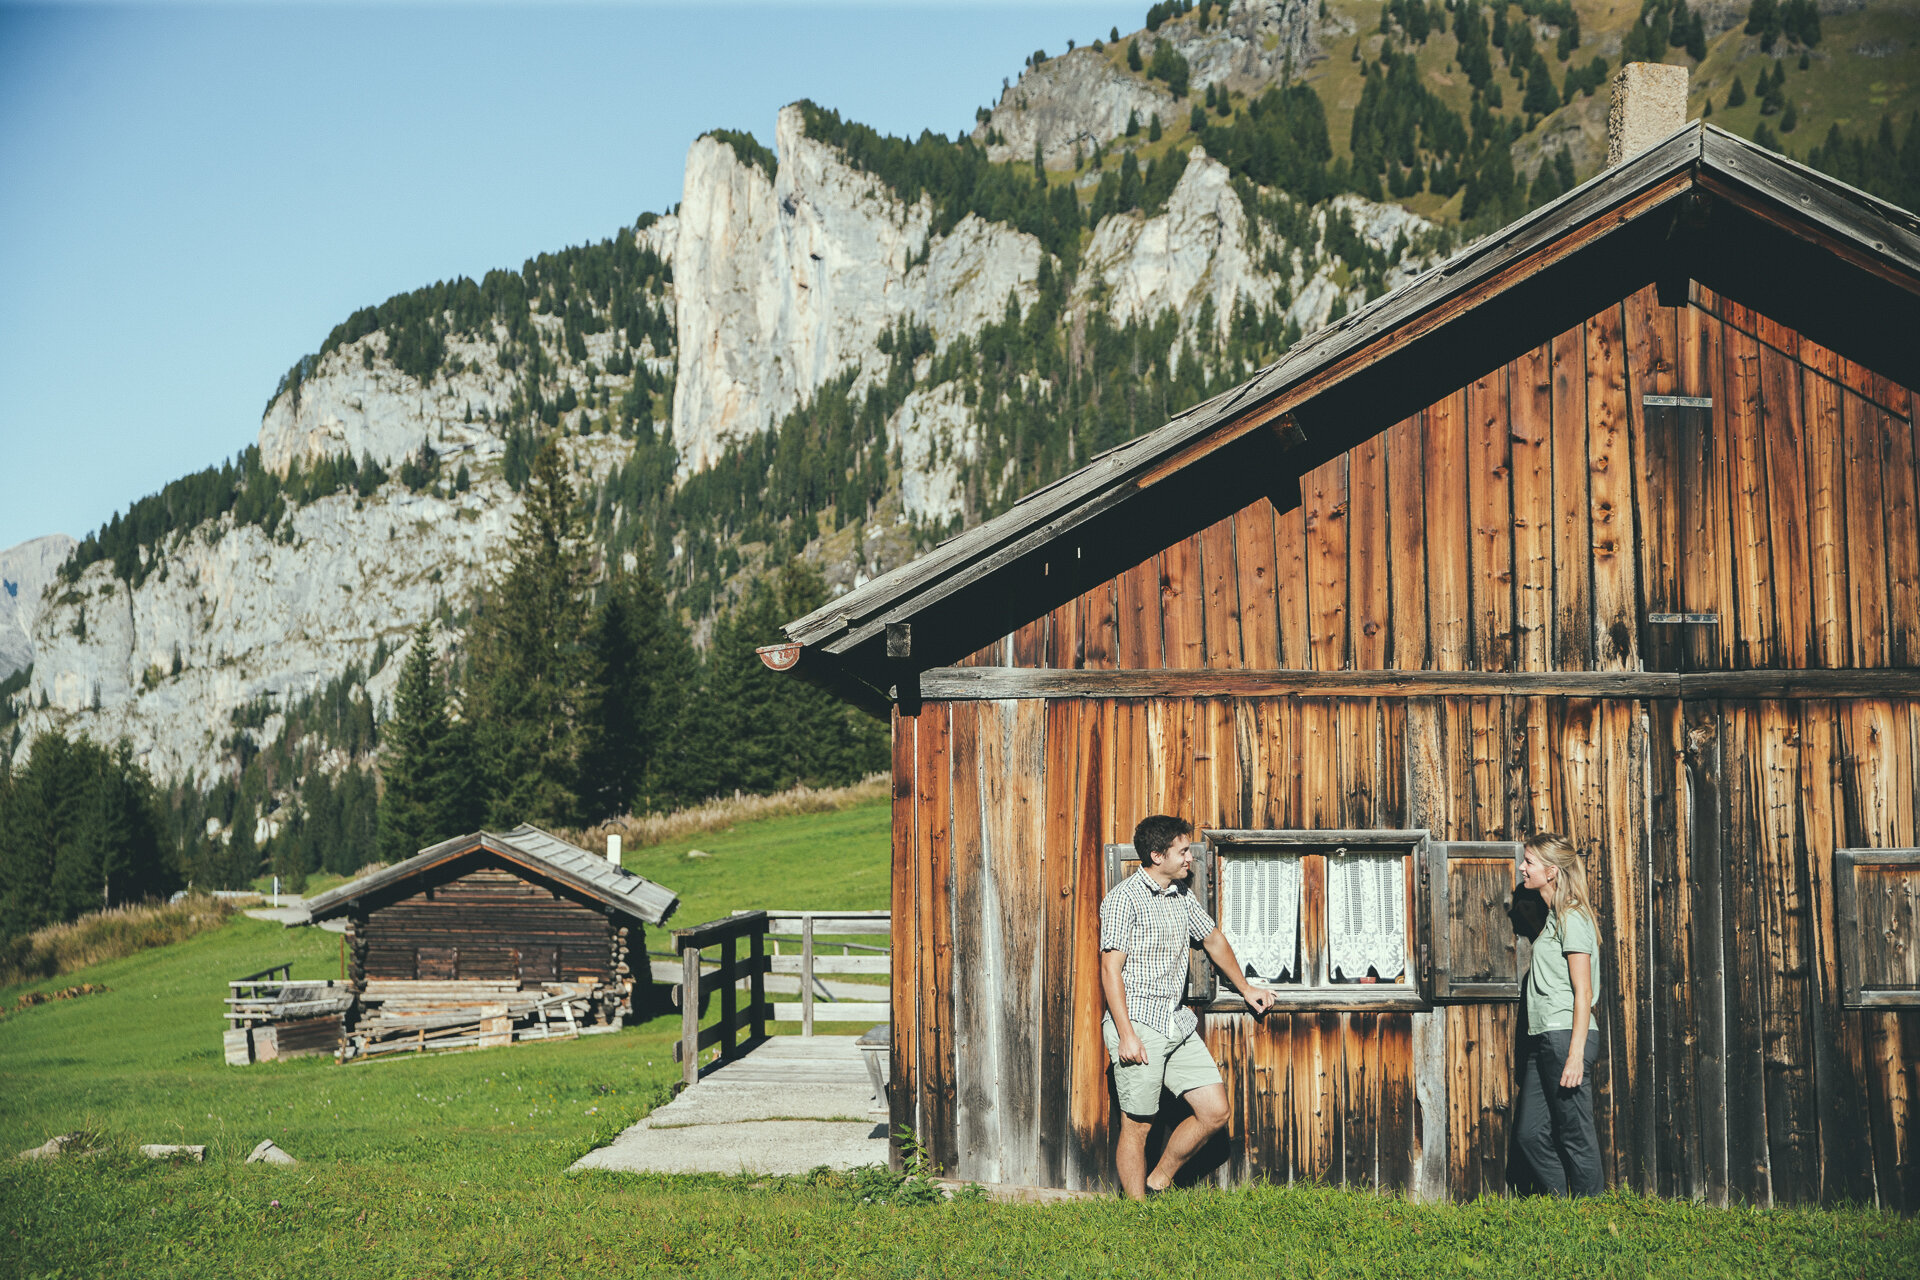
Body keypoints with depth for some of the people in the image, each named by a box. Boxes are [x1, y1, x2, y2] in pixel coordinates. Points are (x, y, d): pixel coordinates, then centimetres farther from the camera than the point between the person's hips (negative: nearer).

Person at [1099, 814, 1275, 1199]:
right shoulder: (1123, 898, -9)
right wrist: (1126, 1034, -20)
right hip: (1138, 1023, -8)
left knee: (1215, 1111, 5)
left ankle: (1157, 1185, 20)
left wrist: (1245, 988, 39)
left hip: (1178, 1023, 8)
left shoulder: (1183, 896, 13)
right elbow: (1111, 969, -13)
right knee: (1137, 1125, -3)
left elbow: (1213, 939, 29)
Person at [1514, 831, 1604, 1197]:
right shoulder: (1554, 917, 18)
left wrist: (1576, 1054, -20)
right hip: (1543, 1040, 9)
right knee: (1532, 1134, 8)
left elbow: (1584, 993, -14)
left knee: (1575, 1137, -4)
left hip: (1566, 1039, -9)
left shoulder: (1573, 919, -10)